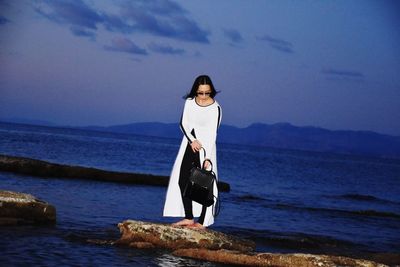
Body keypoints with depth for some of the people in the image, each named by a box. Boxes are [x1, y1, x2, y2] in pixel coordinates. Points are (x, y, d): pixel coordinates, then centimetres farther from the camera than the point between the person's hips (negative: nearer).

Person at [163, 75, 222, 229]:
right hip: (189, 143, 6)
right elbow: (183, 123, 3)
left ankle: (202, 222, -6)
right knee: (182, 180, 2)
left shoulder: (215, 108, -14)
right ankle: (188, 218, 8)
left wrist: (207, 158, -23)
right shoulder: (190, 102, 1)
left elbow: (212, 133, -17)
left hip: (206, 146, -6)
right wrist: (192, 140, -14)